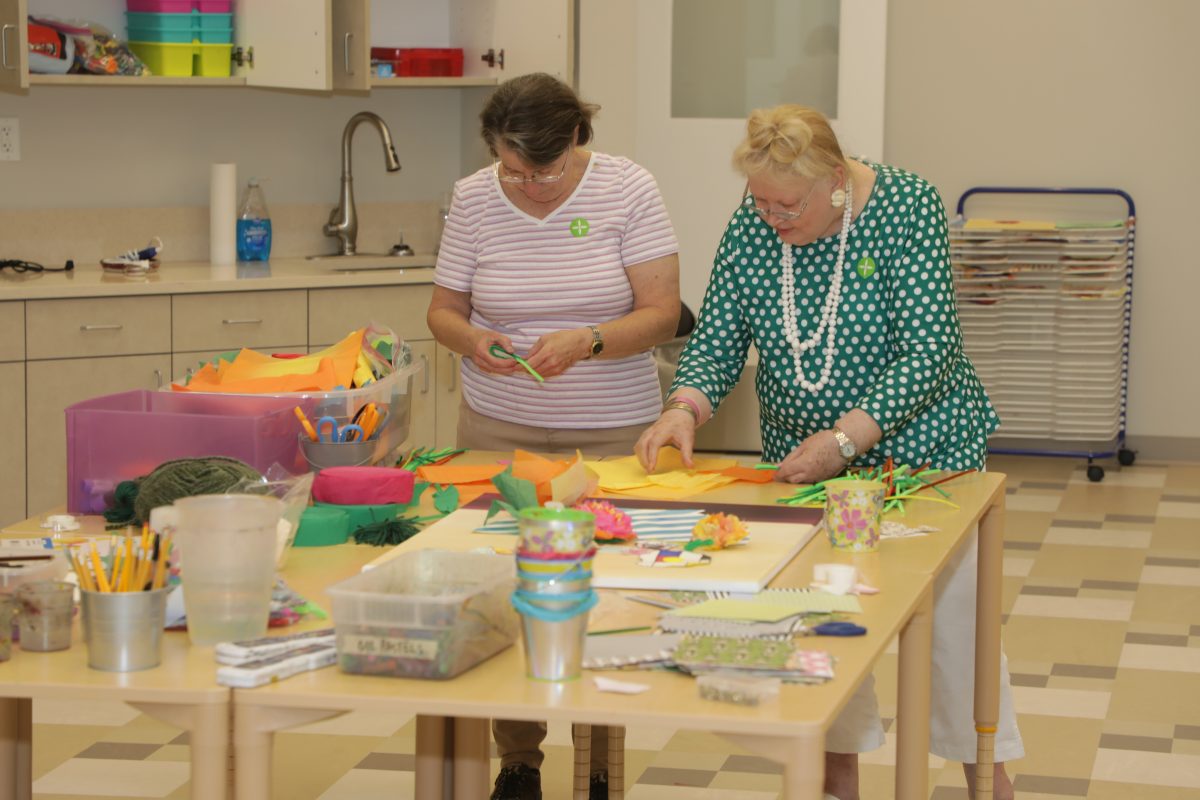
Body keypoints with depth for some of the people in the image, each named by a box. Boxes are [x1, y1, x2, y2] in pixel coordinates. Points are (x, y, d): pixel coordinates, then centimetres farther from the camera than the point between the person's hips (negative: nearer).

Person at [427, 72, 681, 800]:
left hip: (614, 430, -2)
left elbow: (661, 314, -11)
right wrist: (472, 341, -17)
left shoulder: (628, 189, -7)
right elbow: (443, 310, 5)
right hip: (501, 428, 2)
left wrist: (587, 342, -27)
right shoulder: (473, 199, -1)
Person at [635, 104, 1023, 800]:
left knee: (953, 619, 5)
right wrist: (684, 411, -24)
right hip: (805, 461, 4)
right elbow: (718, 340, -3)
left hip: (919, 450, -4)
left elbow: (929, 352, -23)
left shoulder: (907, 206, -18)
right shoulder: (750, 226, -6)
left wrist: (843, 440, -30)